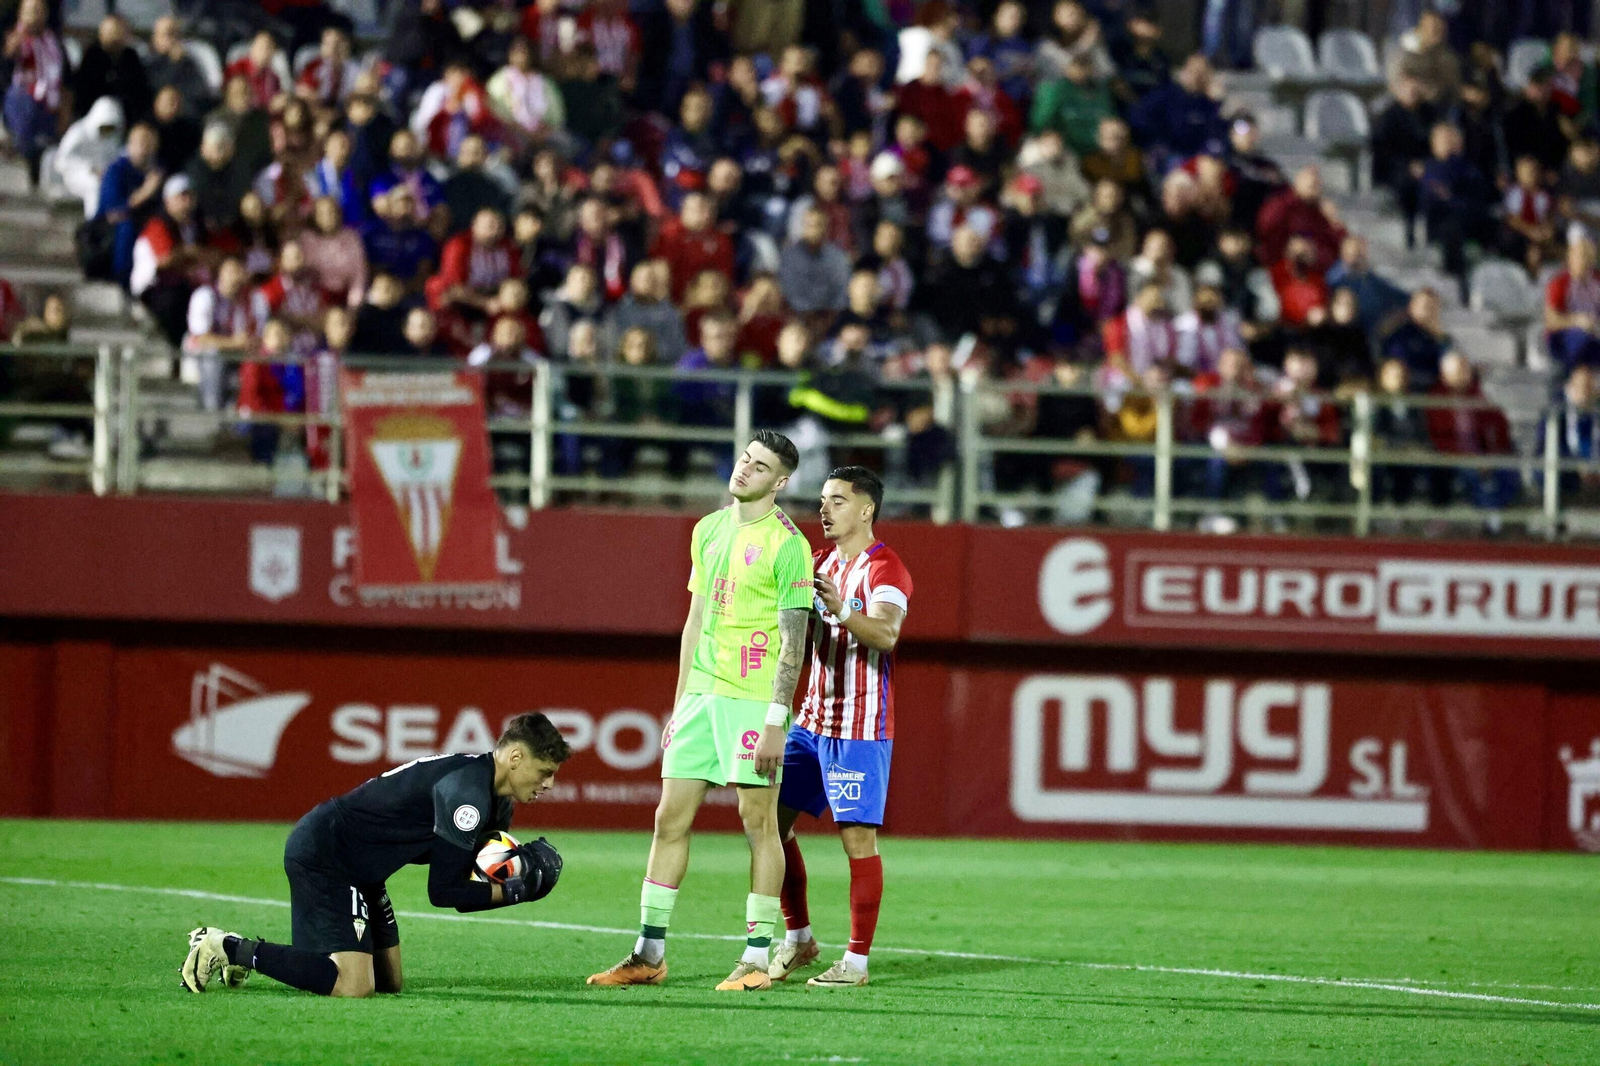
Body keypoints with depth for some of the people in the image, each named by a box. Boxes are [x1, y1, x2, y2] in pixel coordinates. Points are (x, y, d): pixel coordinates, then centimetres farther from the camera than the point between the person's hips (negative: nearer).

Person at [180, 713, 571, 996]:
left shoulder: (494, 798, 8)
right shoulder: (467, 793, -23)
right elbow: (443, 891, -20)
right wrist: (516, 890, -14)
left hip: (355, 866, 11)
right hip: (321, 853, -11)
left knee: (389, 981, 12)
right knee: (352, 986, -23)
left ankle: (245, 950, 19)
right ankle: (227, 947, -10)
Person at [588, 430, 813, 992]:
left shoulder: (786, 543, -7)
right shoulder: (708, 530, 14)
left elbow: (793, 639, -10)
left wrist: (776, 720, -16)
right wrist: (679, 703, 17)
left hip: (754, 699, -7)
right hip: (700, 693, 7)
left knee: (759, 820, -2)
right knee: (670, 817, 4)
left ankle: (757, 959, 3)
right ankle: (649, 955, 9)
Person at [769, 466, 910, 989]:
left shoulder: (884, 569, -11)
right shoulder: (822, 562, 15)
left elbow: (886, 634, -27)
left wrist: (841, 611, -47)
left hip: (861, 727, -8)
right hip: (812, 719, 8)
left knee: (857, 835, -8)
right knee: (772, 821, 7)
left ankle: (857, 960, -4)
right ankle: (799, 938, 20)